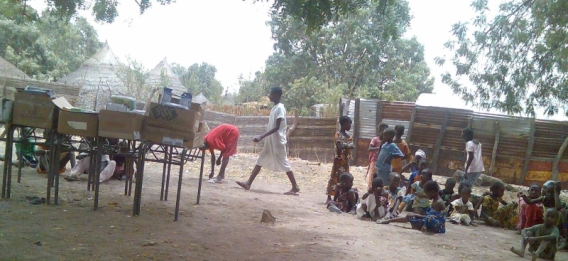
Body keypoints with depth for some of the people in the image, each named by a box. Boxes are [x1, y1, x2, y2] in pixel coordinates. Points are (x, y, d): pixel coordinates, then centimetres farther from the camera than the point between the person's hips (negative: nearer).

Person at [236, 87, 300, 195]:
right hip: (270, 141, 9)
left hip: (277, 142, -9)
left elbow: (277, 127, -22)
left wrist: (261, 137, -26)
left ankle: (295, 187, 5)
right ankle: (248, 183, 8)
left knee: (283, 164, -3)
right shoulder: (274, 108, 13)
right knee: (260, 161, 7)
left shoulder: (280, 108, -16)